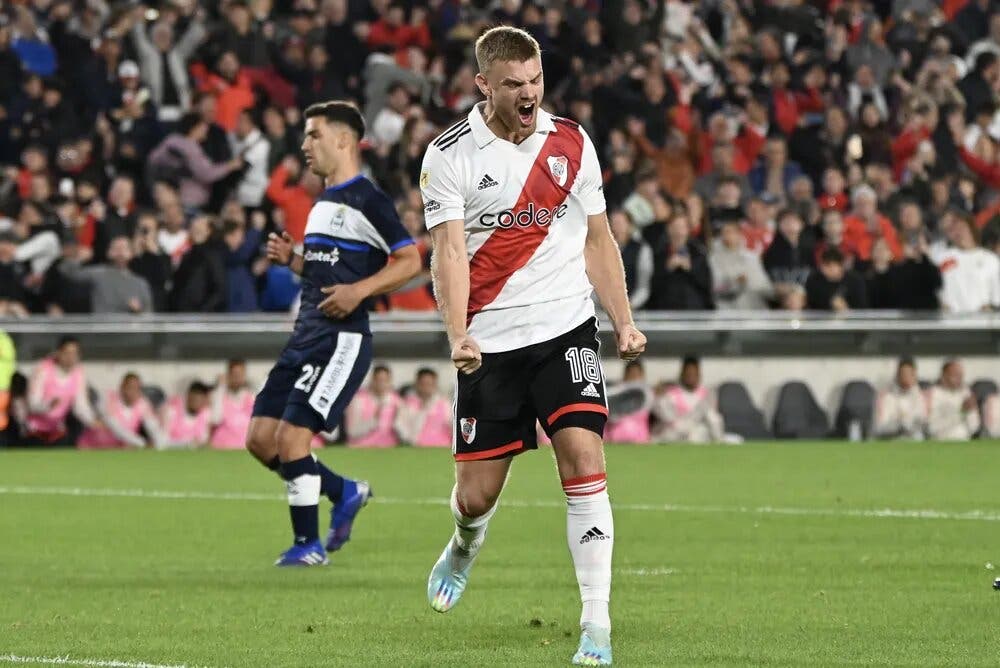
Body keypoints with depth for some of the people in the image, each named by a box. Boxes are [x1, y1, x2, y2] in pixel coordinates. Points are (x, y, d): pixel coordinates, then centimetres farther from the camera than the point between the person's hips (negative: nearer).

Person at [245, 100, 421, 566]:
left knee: (291, 437, -14)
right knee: (260, 439, 4)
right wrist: (291, 259, 9)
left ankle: (309, 544, 0)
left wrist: (359, 291, -23)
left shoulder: (367, 201, -9)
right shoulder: (323, 202, 19)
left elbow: (410, 261, -13)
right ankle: (344, 493, 22)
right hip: (307, 335, 9)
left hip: (342, 339, -9)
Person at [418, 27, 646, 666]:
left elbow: (598, 240, 15)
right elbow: (449, 251, -10)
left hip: (566, 329, 1)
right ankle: (465, 547, 42)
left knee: (583, 456, -17)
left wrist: (625, 323, 8)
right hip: (489, 342, -1)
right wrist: (457, 334, -24)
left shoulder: (572, 143, 6)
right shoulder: (450, 155, -4)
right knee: (476, 495, 2)